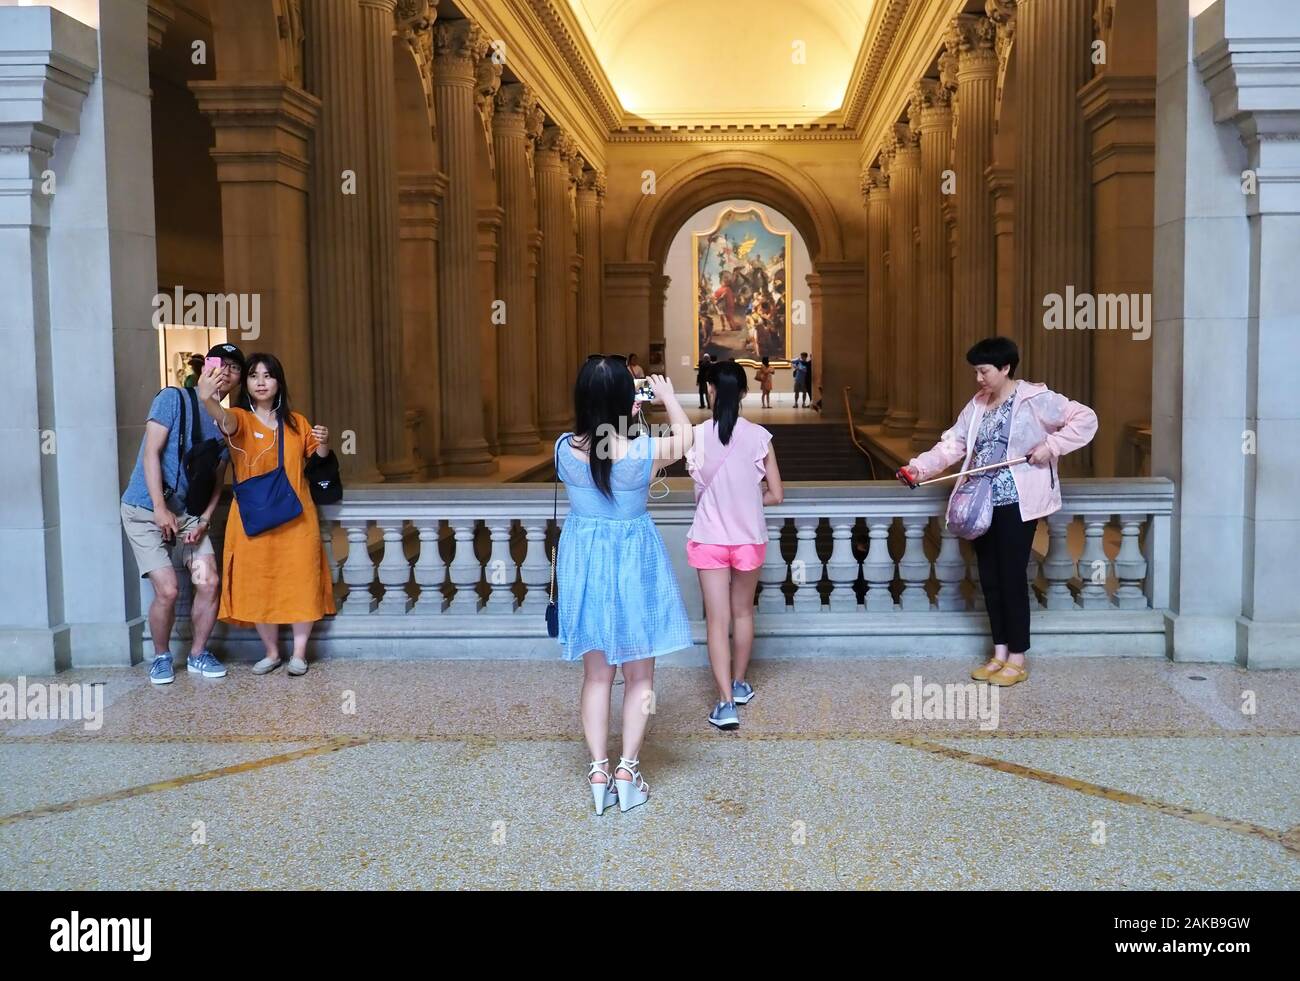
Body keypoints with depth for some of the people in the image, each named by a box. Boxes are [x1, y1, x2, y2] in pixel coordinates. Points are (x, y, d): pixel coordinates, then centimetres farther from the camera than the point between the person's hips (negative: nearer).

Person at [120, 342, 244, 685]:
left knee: (209, 582, -6)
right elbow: (151, 453, -14)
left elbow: (217, 480, 8)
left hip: (190, 513, 5)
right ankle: (161, 657, 11)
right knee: (168, 589, -13)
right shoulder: (173, 399, -8)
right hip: (146, 509, -5)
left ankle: (198, 655, 14)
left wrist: (204, 520, -7)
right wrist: (160, 509, -19)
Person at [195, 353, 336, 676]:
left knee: (301, 582, 1)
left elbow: (317, 460, 20)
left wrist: (323, 443, -4)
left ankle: (299, 653, 13)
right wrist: (207, 398, -50)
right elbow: (225, 420, -27)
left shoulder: (296, 422, 9)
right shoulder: (241, 418, -2)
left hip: (296, 516, 2)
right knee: (259, 584, 3)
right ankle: (271, 652, 19)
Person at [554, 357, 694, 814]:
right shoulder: (646, 451, -20)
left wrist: (610, 410, 12)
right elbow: (685, 435, 3)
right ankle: (627, 770, 15)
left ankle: (598, 771, 16)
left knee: (596, 674, 15)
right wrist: (667, 395, 16)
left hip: (584, 561, 3)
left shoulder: (565, 449, -14)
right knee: (639, 675, 13)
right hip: (634, 561, -3)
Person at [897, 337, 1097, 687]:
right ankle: (1000, 654, 21)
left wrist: (1051, 446, -17)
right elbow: (953, 443, 7)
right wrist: (920, 467, -6)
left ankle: (1017, 659, 7)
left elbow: (1085, 419, -8)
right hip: (983, 505, 7)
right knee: (989, 580, 9)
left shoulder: (1035, 398, -8)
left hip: (1016, 505, -7)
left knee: (1011, 579, -3)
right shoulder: (978, 405, 12)